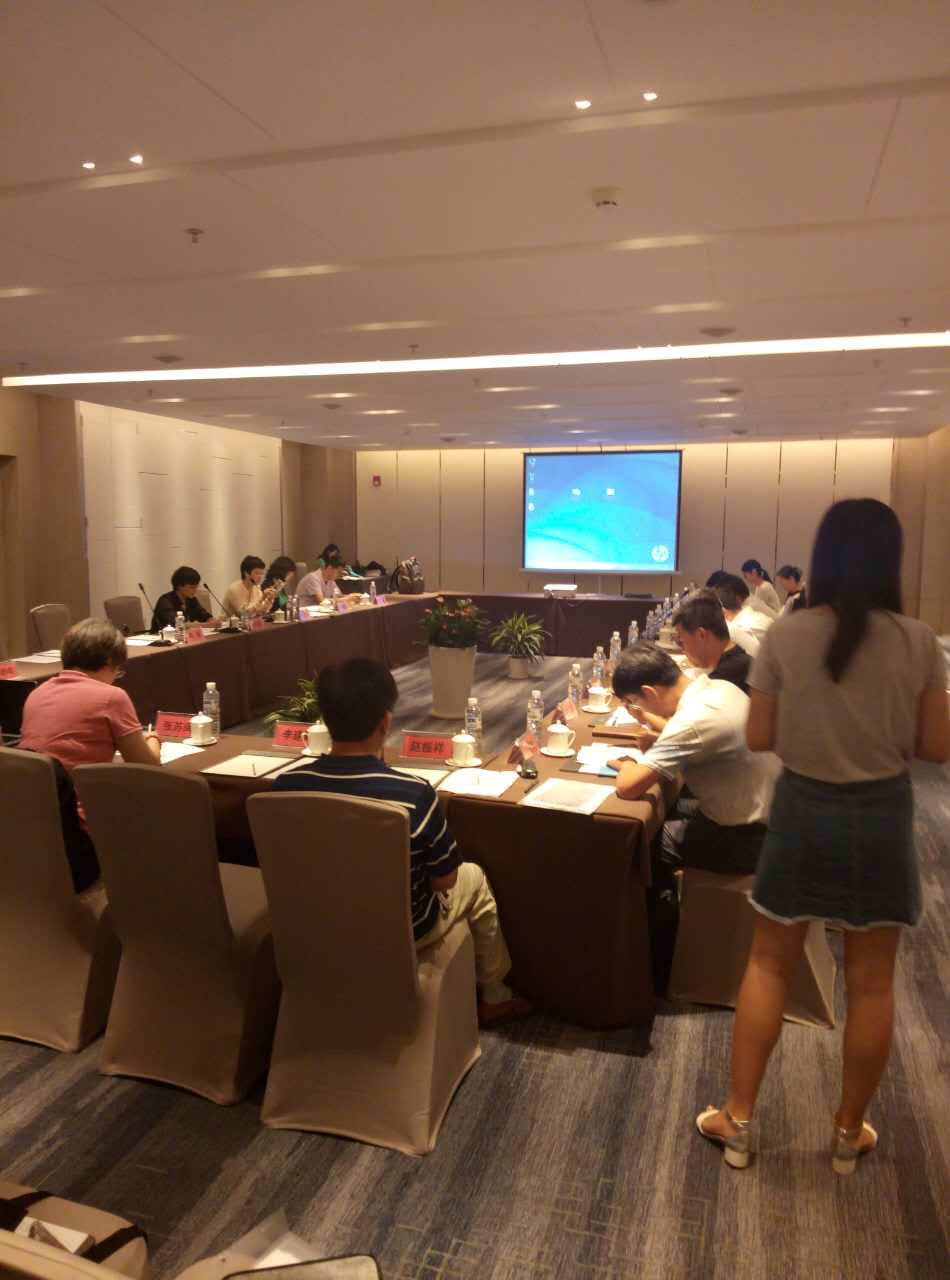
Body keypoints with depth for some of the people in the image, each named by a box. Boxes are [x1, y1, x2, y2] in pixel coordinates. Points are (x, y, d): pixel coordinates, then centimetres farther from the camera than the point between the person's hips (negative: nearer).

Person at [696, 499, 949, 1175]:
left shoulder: (786, 636, -11)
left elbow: (759, 738, -5)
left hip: (804, 809, 0)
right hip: (882, 814, 1)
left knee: (769, 964, 14)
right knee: (871, 982, 15)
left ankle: (738, 1120, 23)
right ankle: (849, 1133, 31)